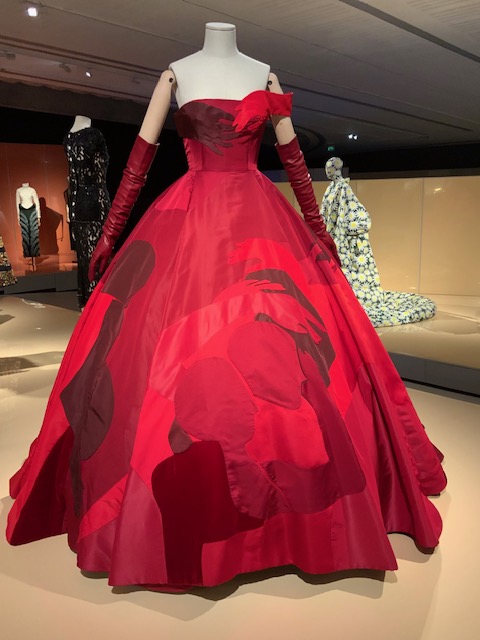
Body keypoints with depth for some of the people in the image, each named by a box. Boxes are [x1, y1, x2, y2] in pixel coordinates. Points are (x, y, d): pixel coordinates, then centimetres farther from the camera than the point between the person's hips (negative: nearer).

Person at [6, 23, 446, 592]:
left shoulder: (264, 75, 17)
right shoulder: (178, 72, 14)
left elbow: (293, 157, 15)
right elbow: (142, 154, 7)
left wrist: (317, 228, 13)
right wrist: (110, 231, 2)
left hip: (261, 222, 1)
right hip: (189, 222, -1)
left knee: (285, 347, -7)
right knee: (171, 347, -9)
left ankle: (304, 501, 10)